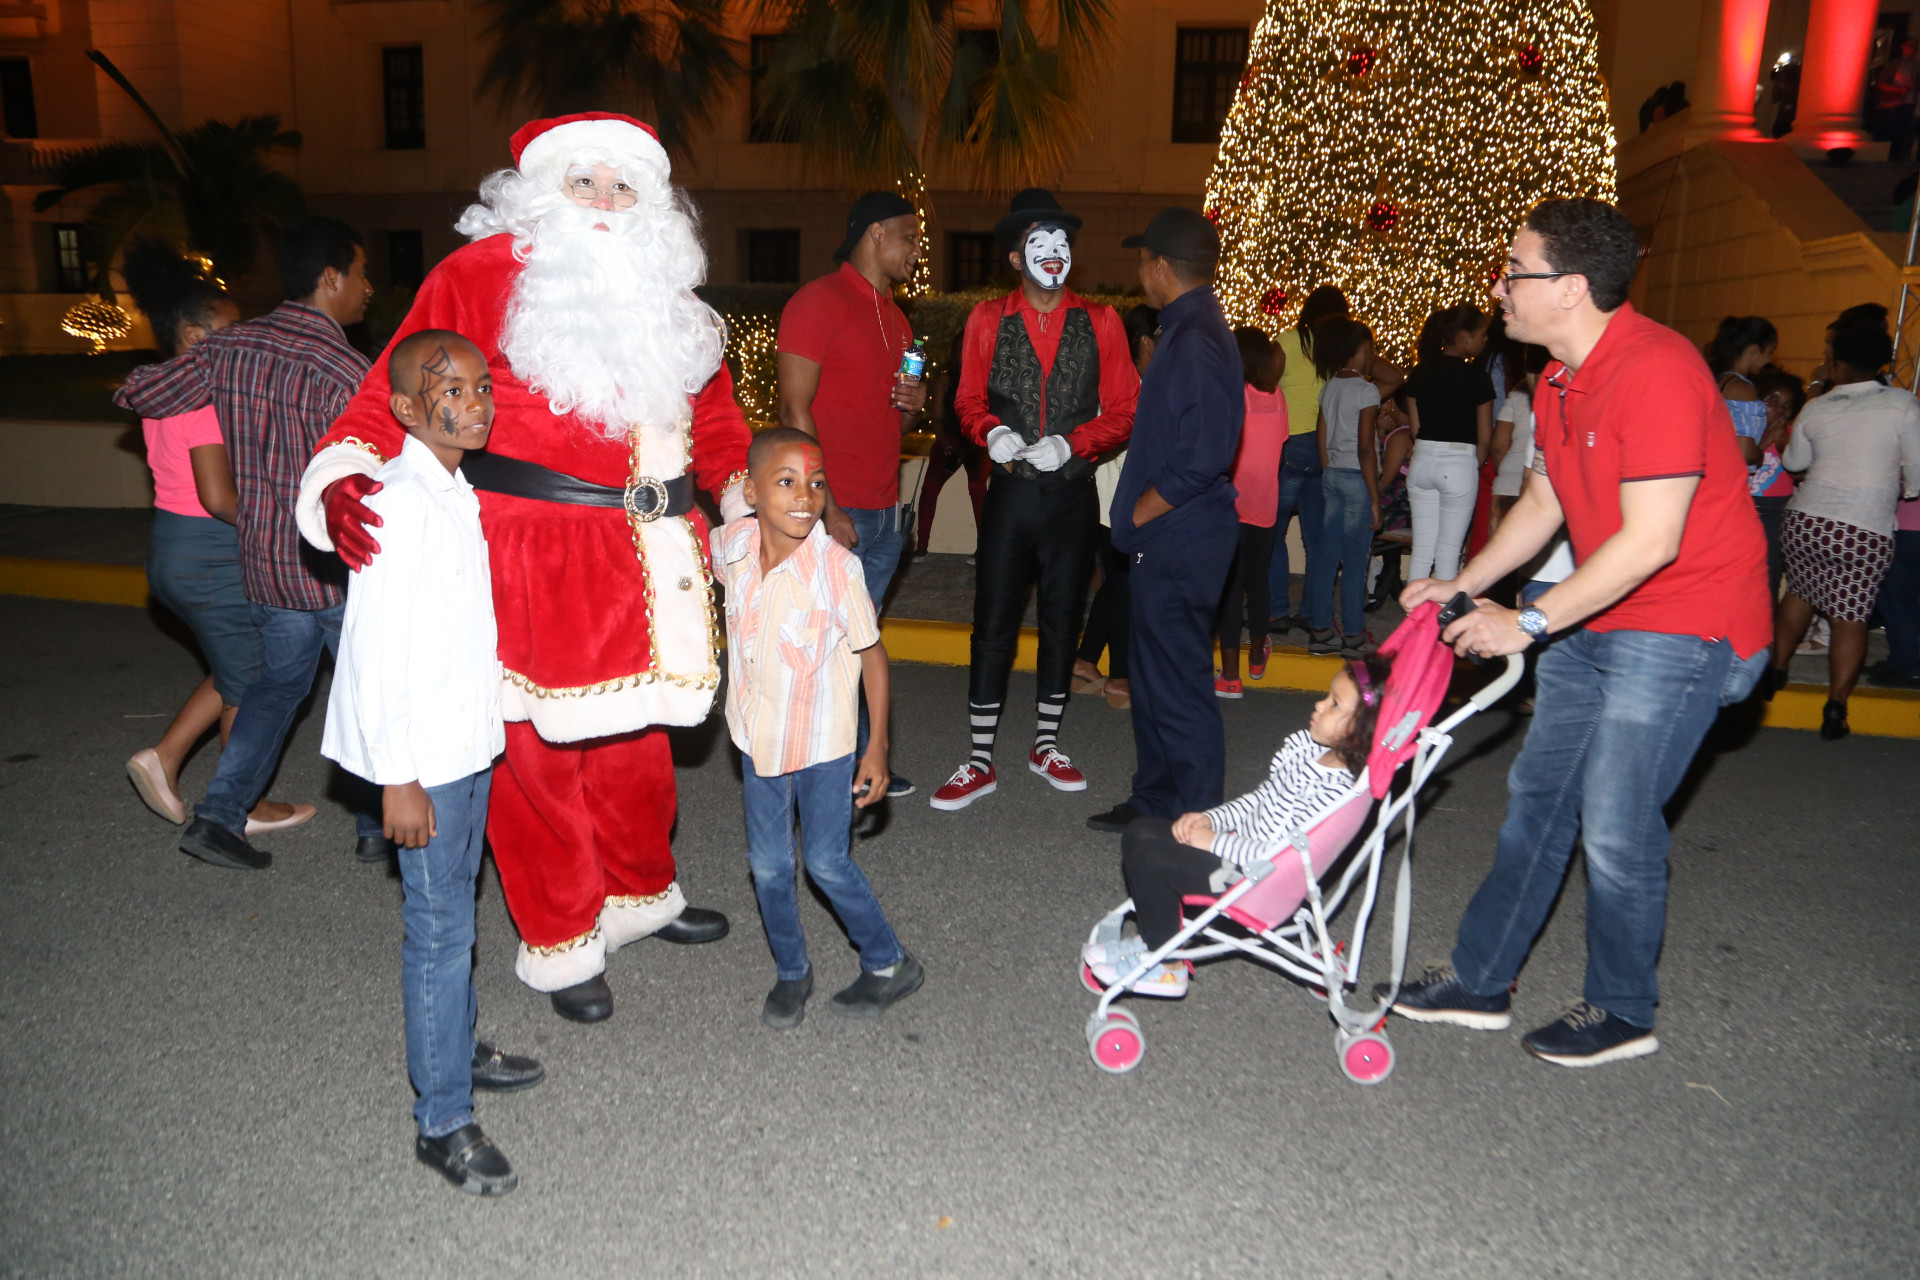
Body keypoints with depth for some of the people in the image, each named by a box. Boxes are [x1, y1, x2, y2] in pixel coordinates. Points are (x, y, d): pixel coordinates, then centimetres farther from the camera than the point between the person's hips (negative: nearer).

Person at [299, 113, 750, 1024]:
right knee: (538, 750, 3)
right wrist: (346, 479, -24)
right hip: (524, 558, -5)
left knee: (637, 735, 17)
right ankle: (561, 945, 22)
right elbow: (399, 393, -8)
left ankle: (639, 894, 41)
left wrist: (738, 482, 7)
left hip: (641, 560, 5)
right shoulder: (481, 275, -2)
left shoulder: (666, 297, 16)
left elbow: (710, 410, 23)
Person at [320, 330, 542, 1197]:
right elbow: (375, 646, -21)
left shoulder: (458, 495, 9)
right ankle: (442, 1124, 12)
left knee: (454, 908, 21)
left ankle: (458, 1051, 39)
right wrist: (397, 777, -20)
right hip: (424, 756, -9)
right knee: (440, 929, -1)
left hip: (468, 742, 9)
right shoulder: (398, 501, -19)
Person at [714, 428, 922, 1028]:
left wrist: (877, 747, -11)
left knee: (827, 862, 5)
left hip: (823, 742, -4)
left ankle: (889, 963, 28)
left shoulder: (837, 566, -24)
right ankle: (791, 971, 35)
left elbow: (872, 654, -14)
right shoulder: (731, 546, -11)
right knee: (768, 865, 13)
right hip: (758, 736, 5)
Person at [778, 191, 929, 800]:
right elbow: (794, 411, -13)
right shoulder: (818, 301, -6)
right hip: (835, 513, -8)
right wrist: (827, 508, -17)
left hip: (885, 513, 8)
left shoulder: (895, 317, 20)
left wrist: (913, 404, 3)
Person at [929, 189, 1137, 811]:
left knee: (1062, 620, 10)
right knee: (993, 622, -2)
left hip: (1073, 491, 1)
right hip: (1011, 488, -1)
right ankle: (980, 762, 7)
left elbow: (1123, 410, 3)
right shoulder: (988, 319, 6)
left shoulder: (1099, 322, 5)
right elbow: (969, 400, 8)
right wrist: (992, 432, -14)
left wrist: (1071, 443, -13)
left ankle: (1046, 743, 27)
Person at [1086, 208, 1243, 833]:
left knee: (1179, 684, -3)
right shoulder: (1188, 328, 15)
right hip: (1164, 540, 11)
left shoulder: (1197, 339, -18)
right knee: (1154, 675, 18)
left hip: (1179, 542, -11)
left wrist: (1139, 514, -14)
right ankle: (1155, 800, 31)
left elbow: (1201, 458, -26)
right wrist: (1136, 518, 16)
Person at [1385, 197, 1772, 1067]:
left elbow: (1651, 541, -25)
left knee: (1615, 823, -4)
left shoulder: (1656, 371, -22)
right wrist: (1462, 588, 7)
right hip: (1594, 622, 9)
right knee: (1538, 797, 11)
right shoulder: (1559, 383, 8)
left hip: (1682, 628, -9)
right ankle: (1479, 982, 22)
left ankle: (1622, 1012, 18)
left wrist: (1528, 623, -21)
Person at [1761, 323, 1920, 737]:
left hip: (1806, 520, 2)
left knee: (1800, 594, 22)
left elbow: (1794, 461, 18)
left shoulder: (1816, 409, 2)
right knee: (1851, 617, 2)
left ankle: (1776, 670, 31)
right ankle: (1835, 708, 2)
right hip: (1866, 530, -2)